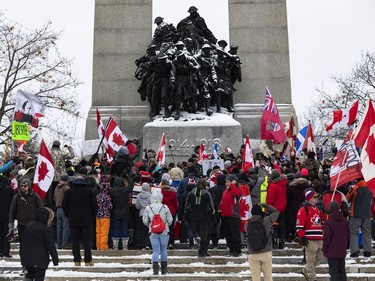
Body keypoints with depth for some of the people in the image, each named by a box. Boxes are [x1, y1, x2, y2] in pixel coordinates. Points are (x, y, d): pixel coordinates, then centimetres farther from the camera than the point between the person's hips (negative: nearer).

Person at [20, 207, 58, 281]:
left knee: (30, 273, 23)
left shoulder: (28, 226, 9)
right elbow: (51, 246, -12)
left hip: (26, 258, 6)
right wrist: (55, 260, -5)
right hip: (40, 260, -6)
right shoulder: (45, 229, -13)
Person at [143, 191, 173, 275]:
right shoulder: (165, 207, -8)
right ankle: (164, 269, 20)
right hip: (164, 232, 0)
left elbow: (145, 221, 2)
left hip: (153, 233, 0)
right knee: (163, 250, 13)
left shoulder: (148, 208, -5)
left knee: (155, 251, 5)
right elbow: (170, 220, -2)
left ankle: (155, 268, -9)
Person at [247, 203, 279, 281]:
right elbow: (276, 212, 4)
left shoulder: (247, 225, -9)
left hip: (253, 255, 0)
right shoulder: (266, 221, -11)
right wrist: (266, 206, 14)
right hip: (266, 253, 0)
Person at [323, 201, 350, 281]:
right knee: (342, 270, 15)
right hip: (342, 251, 6)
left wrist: (324, 250, -2)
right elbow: (348, 235, 12)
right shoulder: (345, 221, 5)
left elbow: (326, 237, -13)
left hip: (332, 252, -6)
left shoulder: (328, 222, -15)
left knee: (334, 271, -1)